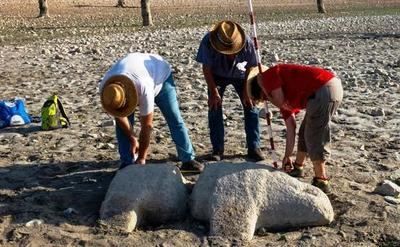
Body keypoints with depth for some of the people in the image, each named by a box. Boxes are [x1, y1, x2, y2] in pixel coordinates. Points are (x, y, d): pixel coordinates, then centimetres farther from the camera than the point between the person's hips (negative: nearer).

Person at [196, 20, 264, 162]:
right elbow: (206, 68, -21)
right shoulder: (208, 42, -33)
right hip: (217, 76, 0)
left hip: (240, 75, 0)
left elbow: (250, 67, -19)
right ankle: (217, 149, 1)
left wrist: (246, 92, -18)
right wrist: (213, 92, -21)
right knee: (215, 108, -9)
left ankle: (254, 148, 1)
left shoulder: (247, 42, -33)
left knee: (251, 106, -7)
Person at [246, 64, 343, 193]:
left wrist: (266, 93, 12)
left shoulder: (269, 75, 3)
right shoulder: (285, 98, 25)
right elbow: (290, 127, 24)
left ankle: (321, 181, 6)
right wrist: (287, 156, 26)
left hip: (323, 91, -10)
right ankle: (298, 167, 39)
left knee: (314, 138, -1)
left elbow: (280, 102, -7)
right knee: (305, 132, 23)